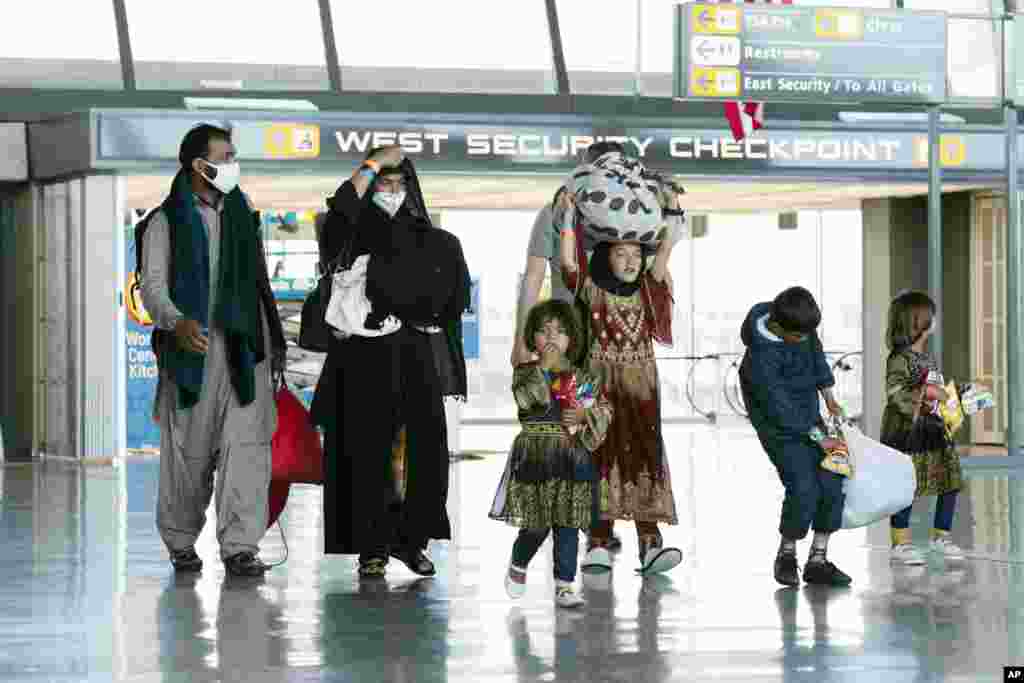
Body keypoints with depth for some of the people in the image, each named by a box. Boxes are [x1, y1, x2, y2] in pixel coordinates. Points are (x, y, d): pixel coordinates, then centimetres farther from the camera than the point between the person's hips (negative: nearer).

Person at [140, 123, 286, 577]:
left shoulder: (242, 215, 16)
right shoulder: (167, 221, 1)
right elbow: (153, 285, -8)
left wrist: (272, 341, 16)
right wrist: (177, 322, -27)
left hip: (244, 351, 3)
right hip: (193, 348, -3)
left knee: (247, 445, -9)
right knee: (188, 452, 3)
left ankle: (240, 547, -11)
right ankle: (181, 542, 19)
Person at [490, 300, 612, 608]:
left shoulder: (581, 378, 7)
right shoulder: (526, 372, 2)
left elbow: (604, 411, 6)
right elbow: (523, 399, -18)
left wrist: (584, 415, -13)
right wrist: (544, 367, -19)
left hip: (571, 459, 2)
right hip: (534, 457, -2)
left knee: (567, 524, 0)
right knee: (537, 524, 2)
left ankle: (564, 586, 4)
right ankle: (517, 566, 30)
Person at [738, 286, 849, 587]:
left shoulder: (799, 322, -9)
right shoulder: (761, 356, -29)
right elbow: (781, 407, -25)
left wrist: (829, 398, 16)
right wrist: (817, 438, -20)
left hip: (808, 414, 7)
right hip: (779, 424, -7)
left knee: (832, 483, -4)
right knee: (804, 487, -18)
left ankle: (818, 560, 5)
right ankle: (786, 554, 6)